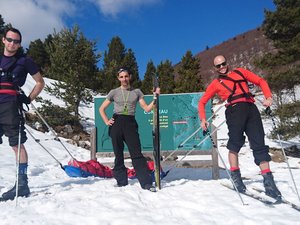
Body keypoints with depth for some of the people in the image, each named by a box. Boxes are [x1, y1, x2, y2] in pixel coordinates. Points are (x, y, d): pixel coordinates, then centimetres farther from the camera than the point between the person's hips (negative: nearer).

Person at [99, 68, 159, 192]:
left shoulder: (137, 92, 10)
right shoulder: (114, 92, 8)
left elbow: (147, 108, 4)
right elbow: (101, 109, 14)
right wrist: (106, 121, 1)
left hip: (130, 123, -1)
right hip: (116, 123, 1)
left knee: (137, 154, -8)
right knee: (118, 154, 5)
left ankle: (146, 183, -8)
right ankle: (121, 181, 17)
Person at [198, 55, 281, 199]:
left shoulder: (240, 72, 24)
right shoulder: (216, 83, 19)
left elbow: (260, 81, 22)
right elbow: (202, 102, 18)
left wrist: (268, 97, 4)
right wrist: (203, 119, 3)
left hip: (251, 109, 2)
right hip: (235, 110, -2)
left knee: (259, 145, -4)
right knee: (236, 142, -14)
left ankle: (268, 181, -3)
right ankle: (235, 176, -1)